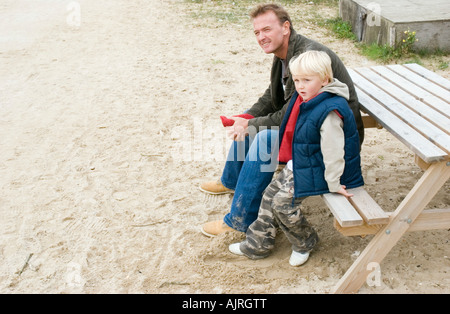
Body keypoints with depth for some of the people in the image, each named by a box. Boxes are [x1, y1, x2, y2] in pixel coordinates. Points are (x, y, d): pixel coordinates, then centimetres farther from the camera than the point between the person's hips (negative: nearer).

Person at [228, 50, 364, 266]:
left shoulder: (329, 112, -30)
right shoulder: (305, 99, 0)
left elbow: (333, 151, -26)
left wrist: (333, 184, -20)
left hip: (315, 171, -10)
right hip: (299, 165, 10)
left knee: (283, 203, -12)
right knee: (271, 193, 11)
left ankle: (304, 243, 15)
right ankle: (258, 243, 24)